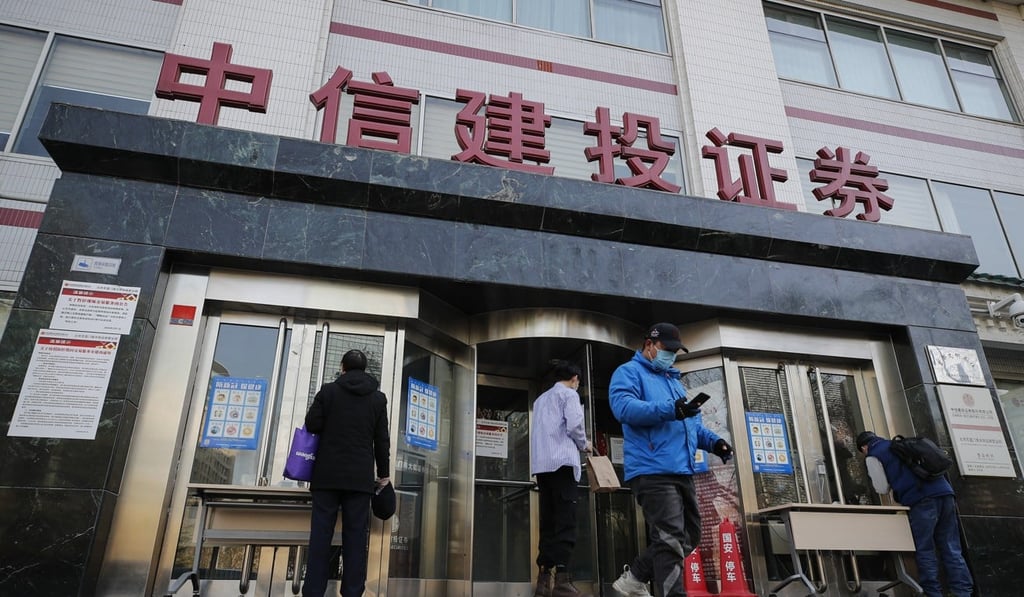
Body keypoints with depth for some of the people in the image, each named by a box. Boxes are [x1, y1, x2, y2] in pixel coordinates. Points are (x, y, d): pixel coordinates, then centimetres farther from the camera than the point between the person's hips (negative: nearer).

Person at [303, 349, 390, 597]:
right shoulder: (378, 398, 5)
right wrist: (384, 473, 13)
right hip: (360, 476, 0)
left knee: (321, 533, 3)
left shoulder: (328, 390, 2)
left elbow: (311, 425, -3)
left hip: (327, 473, 0)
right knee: (356, 535, 3)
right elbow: (382, 440, 5)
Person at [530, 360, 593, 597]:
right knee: (565, 521, -10)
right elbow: (574, 425, -10)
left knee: (548, 522, 6)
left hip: (541, 464, 7)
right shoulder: (569, 394, 4)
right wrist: (584, 444, 8)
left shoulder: (540, 399, 27)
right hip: (562, 461, -7)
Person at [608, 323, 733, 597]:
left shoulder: (674, 380, 28)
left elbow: (692, 422, 29)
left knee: (689, 537, 14)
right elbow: (623, 406, -19)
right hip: (652, 471, -9)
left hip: (682, 471, 9)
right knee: (670, 540, -14)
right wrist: (670, 410, -30)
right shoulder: (629, 372, 1)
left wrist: (713, 441, 8)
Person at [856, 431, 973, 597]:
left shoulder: (872, 457, 9)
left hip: (921, 501, -6)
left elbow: (882, 489, 9)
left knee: (925, 552, 1)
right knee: (951, 550, 8)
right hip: (944, 492, 7)